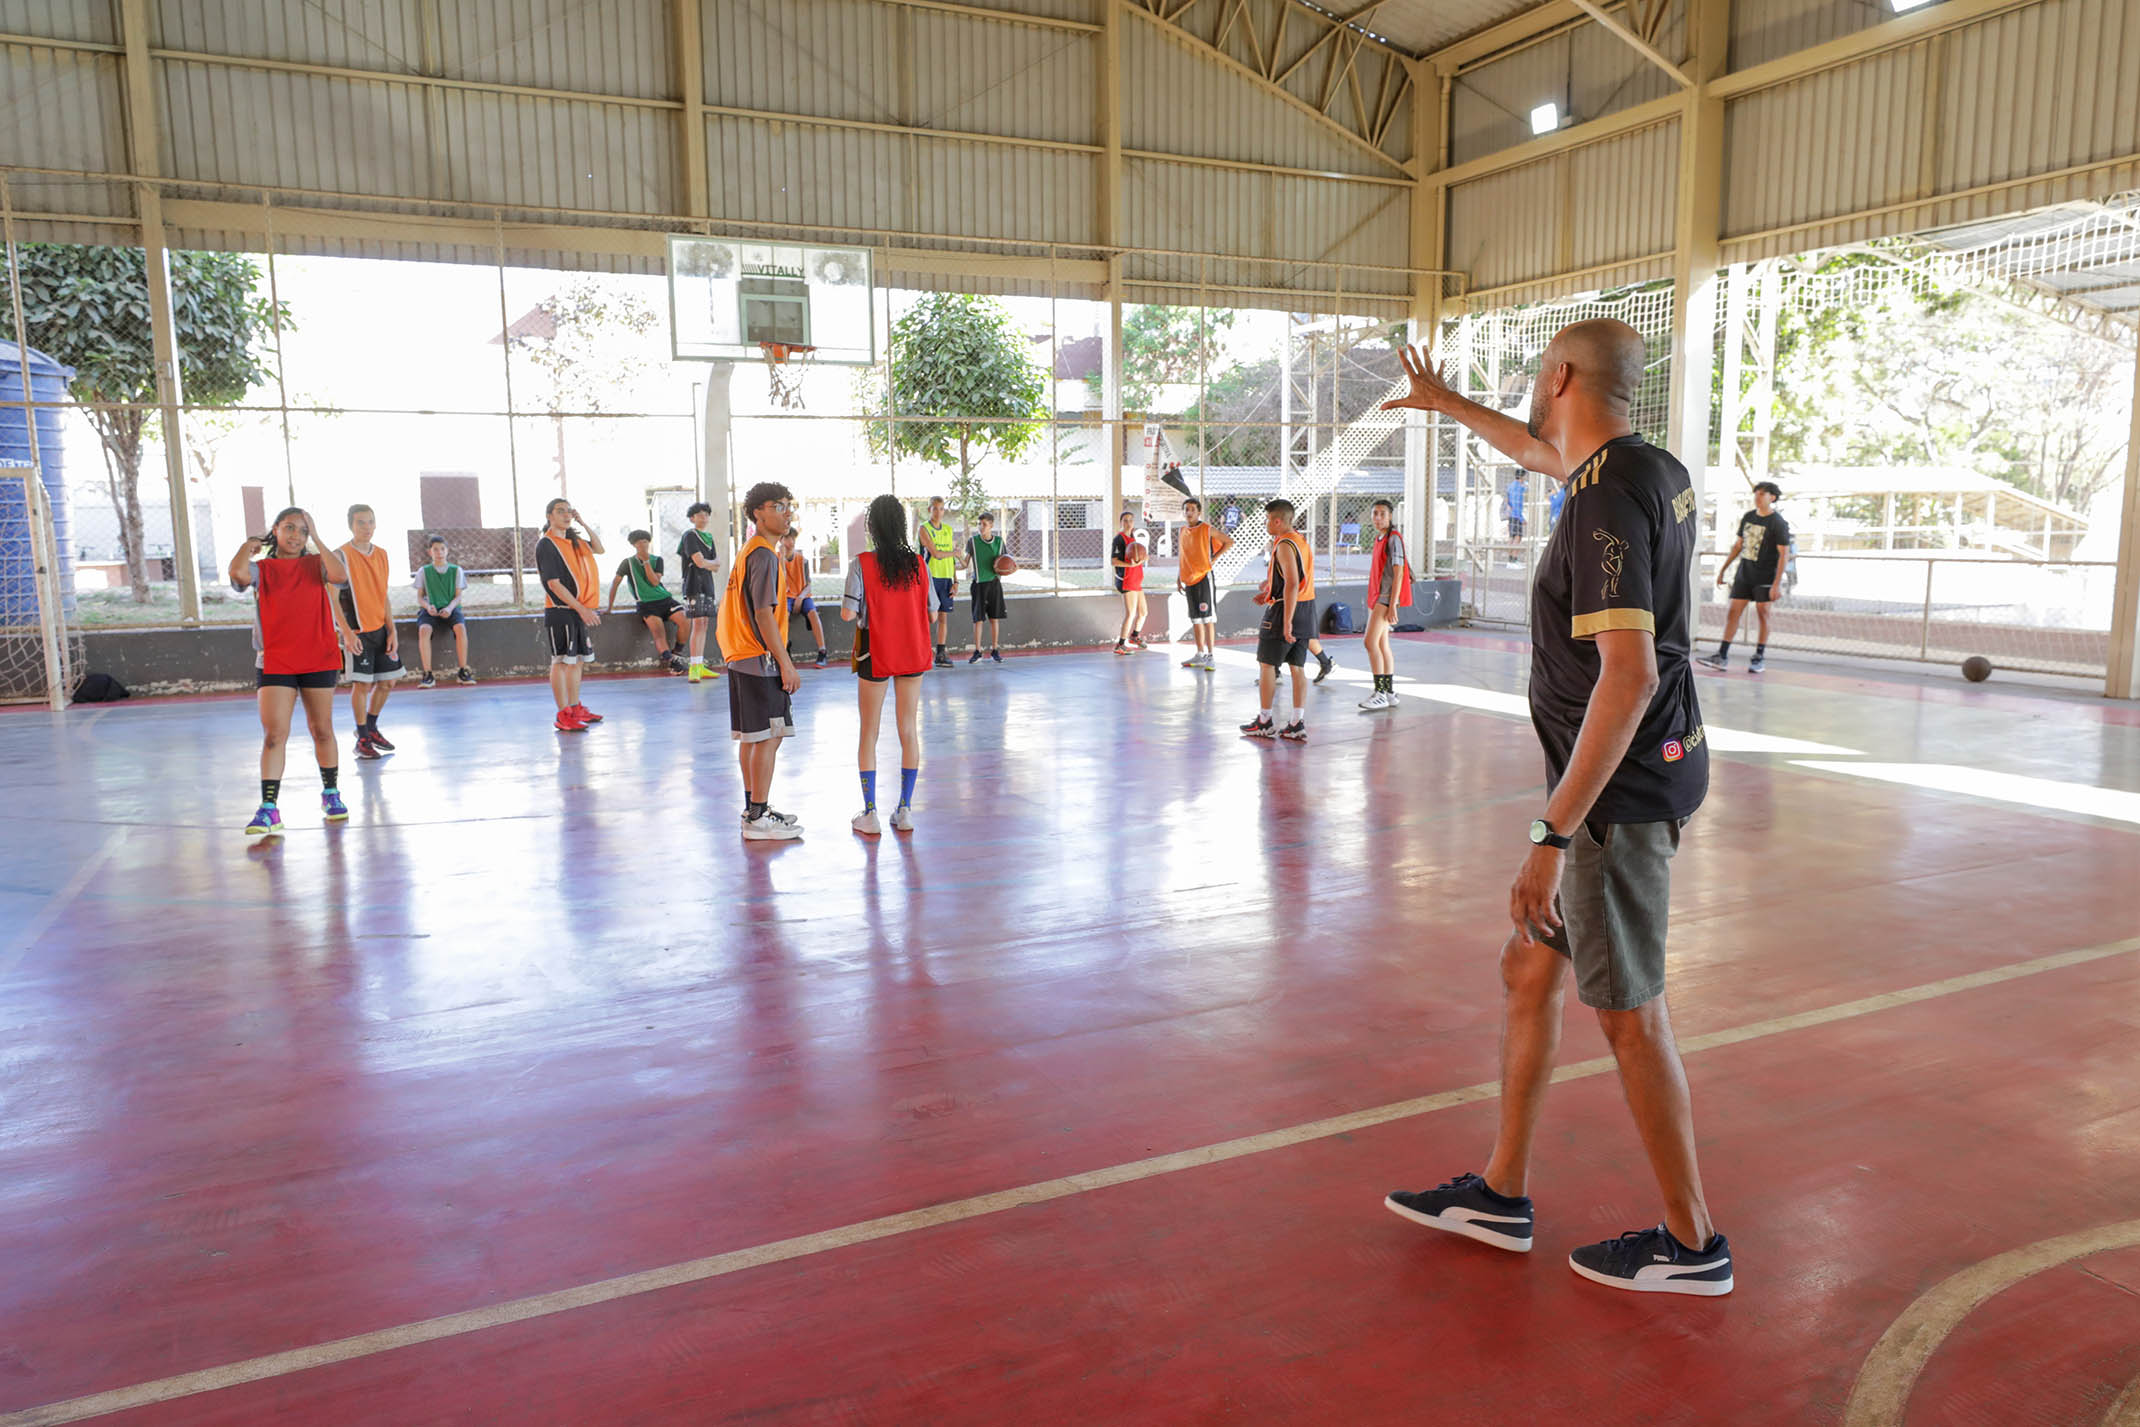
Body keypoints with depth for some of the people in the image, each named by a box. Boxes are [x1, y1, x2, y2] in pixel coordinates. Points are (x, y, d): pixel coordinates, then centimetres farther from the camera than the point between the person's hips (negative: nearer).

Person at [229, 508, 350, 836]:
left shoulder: (316, 563, 6)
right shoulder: (261, 568, 4)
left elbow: (341, 576, -17)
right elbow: (238, 574, -19)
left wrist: (315, 538, -10)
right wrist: (249, 546, -1)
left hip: (319, 660, 1)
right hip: (274, 664, -1)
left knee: (322, 731, 11)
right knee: (274, 735, -8)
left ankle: (331, 795, 27)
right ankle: (269, 809, -8)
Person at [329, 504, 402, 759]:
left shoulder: (381, 554, 9)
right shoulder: (341, 556, -9)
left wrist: (392, 631, 5)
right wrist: (347, 632, -19)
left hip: (381, 628, 6)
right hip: (357, 631, -6)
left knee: (387, 681, 10)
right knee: (362, 683, -5)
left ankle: (371, 727, 30)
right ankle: (362, 739, 7)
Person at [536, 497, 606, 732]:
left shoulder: (574, 541, 14)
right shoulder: (546, 545, -9)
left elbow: (599, 549, 23)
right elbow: (554, 584, -15)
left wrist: (584, 523, 9)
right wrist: (581, 609, -19)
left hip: (579, 611, 8)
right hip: (560, 612, -8)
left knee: (578, 661, 13)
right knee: (561, 662, -7)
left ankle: (575, 708, 23)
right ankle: (563, 715, -5)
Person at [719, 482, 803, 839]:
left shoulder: (747, 552, 17)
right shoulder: (764, 555, -14)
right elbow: (764, 614, -19)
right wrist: (786, 663, -17)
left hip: (743, 660, 10)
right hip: (762, 662, -10)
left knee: (751, 737, 15)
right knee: (768, 738, -6)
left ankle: (753, 809, 23)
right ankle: (759, 819, -3)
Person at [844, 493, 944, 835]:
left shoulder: (862, 564, -12)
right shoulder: (917, 563, -3)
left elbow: (848, 613, -16)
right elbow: (932, 612, 1)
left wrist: (860, 608, 4)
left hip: (874, 655, -3)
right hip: (912, 653, 3)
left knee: (869, 734, 8)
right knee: (909, 731, 10)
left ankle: (870, 814, 8)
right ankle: (904, 810, 13)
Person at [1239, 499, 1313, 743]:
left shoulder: (1284, 545, -16)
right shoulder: (1302, 541, 13)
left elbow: (1292, 584, -24)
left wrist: (1286, 622, -26)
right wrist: (1270, 594, 24)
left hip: (1286, 609, -9)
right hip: (1306, 610, 9)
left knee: (1266, 664, 3)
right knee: (1297, 667, 8)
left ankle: (1264, 722, 8)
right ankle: (1297, 724, 8)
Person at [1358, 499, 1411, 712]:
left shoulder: (1394, 538, -12)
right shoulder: (1379, 538, 16)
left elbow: (1398, 573, -17)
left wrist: (1392, 604, -22)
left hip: (1387, 597, -9)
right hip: (1377, 596, 9)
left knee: (1370, 642, -15)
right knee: (1382, 645, 9)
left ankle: (1380, 693, -15)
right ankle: (1390, 692, 13)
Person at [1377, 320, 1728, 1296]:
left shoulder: (1607, 500, -21)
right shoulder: (1655, 470, 9)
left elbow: (1628, 674, -28)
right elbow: (1545, 453, 32)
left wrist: (1555, 832, -28)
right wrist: (1446, 404, 45)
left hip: (1622, 787, -10)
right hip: (1650, 771, 10)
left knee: (1628, 1014, 3)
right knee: (1528, 970, 16)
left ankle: (1691, 1243, 20)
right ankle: (1502, 1195, 27)